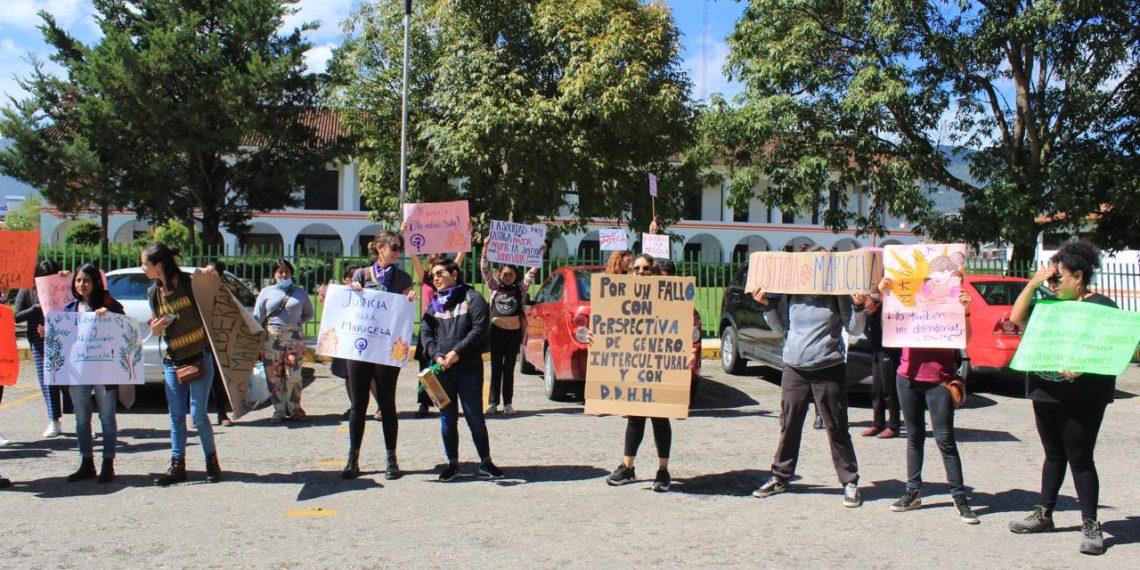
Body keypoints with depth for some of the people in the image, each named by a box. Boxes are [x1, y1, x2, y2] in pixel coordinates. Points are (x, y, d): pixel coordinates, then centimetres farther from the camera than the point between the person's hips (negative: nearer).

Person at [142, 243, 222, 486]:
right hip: (172, 360, 5)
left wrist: (210, 272, -25)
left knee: (198, 413, -4)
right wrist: (156, 328, -9)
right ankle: (177, 466, 15)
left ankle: (212, 462, 11)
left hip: (199, 357, -5)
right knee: (176, 415, 7)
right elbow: (157, 327, 16)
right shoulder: (153, 293, 8)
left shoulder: (190, 283, -10)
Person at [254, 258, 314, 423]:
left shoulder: (300, 292, 12)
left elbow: (309, 313, 20)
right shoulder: (267, 292, 10)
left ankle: (294, 409, 7)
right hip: (271, 337, 0)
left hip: (294, 337, 0)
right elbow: (257, 317, 6)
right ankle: (279, 410, 10)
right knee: (274, 376, 1)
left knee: (293, 375, -4)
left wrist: (297, 322, 2)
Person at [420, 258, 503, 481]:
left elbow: (479, 329, -10)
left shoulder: (472, 298, -1)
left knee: (475, 417, 2)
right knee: (447, 419, 9)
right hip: (441, 370, 4)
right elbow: (425, 333, 7)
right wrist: (436, 356, -10)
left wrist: (457, 352, -17)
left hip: (469, 368, -4)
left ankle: (485, 462, 12)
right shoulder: (434, 303, 14)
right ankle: (452, 463, 19)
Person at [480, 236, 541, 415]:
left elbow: (532, 272, 0)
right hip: (496, 331, 0)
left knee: (509, 369, 6)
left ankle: (508, 403, 9)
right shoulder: (494, 287, 6)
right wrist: (486, 248, -13)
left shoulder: (521, 289, 7)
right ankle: (493, 403, 3)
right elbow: (485, 269, -2)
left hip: (514, 332, 1)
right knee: (496, 368, 2)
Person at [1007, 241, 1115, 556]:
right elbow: (1017, 318, 4)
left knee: (1080, 458, -1)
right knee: (1054, 455, 16)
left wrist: (1082, 367, -28)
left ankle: (1090, 524, 9)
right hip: (1045, 392, 6)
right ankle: (1044, 513, 26)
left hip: (1081, 398, -6)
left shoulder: (1101, 306, -7)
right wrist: (1032, 284, -4)